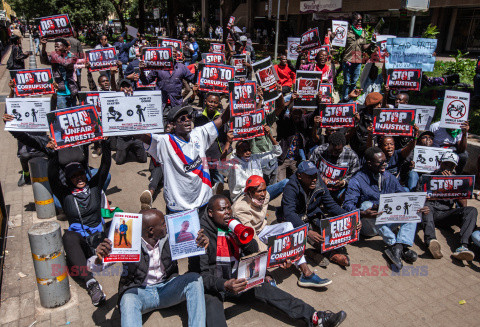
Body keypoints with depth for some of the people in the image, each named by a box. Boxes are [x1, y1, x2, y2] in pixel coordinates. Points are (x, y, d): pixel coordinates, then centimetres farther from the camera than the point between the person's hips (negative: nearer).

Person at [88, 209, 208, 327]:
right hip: (138, 292, -3)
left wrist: (201, 244, -26)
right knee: (128, 300, -36)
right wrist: (99, 258, -39)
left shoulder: (169, 238, -8)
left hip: (166, 289, 3)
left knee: (195, 279, -20)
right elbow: (94, 267, -13)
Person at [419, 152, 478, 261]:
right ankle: (431, 241, -60)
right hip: (429, 212, -2)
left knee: (471, 210, -24)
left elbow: (463, 205, 5)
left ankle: (463, 246, -44)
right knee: (426, 206, -37)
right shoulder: (426, 177, 15)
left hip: (446, 214, 2)